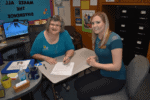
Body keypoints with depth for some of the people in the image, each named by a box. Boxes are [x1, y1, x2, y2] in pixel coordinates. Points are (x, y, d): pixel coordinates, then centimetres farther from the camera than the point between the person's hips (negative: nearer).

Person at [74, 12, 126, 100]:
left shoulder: (114, 39, -23)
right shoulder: (97, 38, 2)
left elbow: (116, 66, -23)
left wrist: (96, 64, -16)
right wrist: (94, 58, -3)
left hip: (115, 78, -7)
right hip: (102, 73, 8)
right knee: (77, 83, 0)